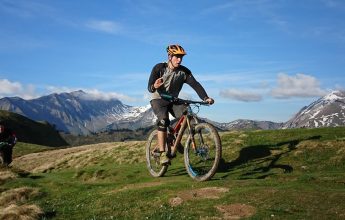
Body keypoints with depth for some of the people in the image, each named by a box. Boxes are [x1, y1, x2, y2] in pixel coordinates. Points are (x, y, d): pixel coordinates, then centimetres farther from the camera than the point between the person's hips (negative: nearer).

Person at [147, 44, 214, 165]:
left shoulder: (184, 71, -8)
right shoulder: (159, 68, -15)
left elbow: (195, 84, -18)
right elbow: (149, 87, -21)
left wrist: (205, 98, -34)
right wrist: (154, 87, -46)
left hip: (173, 100, 4)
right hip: (158, 100, -3)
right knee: (163, 120, -31)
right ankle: (162, 153, -28)